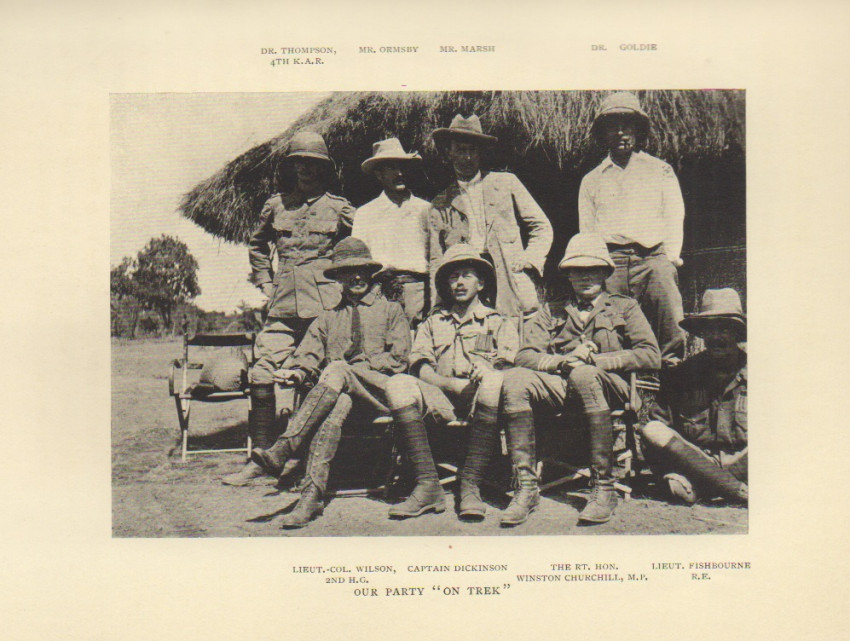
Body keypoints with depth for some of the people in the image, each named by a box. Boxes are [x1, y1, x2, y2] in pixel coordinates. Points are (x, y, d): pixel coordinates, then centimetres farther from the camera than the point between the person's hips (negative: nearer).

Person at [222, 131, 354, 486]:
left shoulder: (339, 208, 5)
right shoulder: (276, 205, 14)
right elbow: (257, 245, 29)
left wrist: (346, 285, 6)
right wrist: (265, 284, 20)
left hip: (324, 305, -3)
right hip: (283, 306, 3)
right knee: (262, 375, -4)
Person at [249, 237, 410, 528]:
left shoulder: (391, 311, 20)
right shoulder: (327, 319, 27)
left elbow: (397, 360, 6)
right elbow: (307, 357, 12)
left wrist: (354, 366, -6)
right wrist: (295, 372, -12)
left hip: (381, 392, -2)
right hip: (342, 392, 2)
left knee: (337, 372, -33)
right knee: (336, 403, -36)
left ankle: (282, 450, -44)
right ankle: (312, 495, -47)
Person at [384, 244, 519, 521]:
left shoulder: (499, 323, 22)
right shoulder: (432, 323, 27)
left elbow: (509, 366, 4)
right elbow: (421, 367, 8)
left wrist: (485, 372, -20)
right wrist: (453, 385, -11)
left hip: (479, 404, -2)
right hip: (441, 402, 2)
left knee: (493, 382, -36)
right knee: (398, 385, -28)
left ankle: (470, 486, -32)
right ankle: (428, 487, -30)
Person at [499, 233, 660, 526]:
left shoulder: (624, 307, 18)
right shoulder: (551, 312, 24)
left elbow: (651, 356, 1)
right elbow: (525, 356, 8)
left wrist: (594, 359, -8)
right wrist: (564, 360, -11)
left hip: (610, 386, -2)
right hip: (562, 387, 3)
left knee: (583, 375, -38)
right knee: (514, 379, -27)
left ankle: (604, 488, -29)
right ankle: (526, 488, -26)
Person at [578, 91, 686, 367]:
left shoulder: (660, 171, 21)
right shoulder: (592, 180, 24)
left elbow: (674, 220, 13)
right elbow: (586, 232, 19)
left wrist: (669, 258, -4)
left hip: (652, 258, -1)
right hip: (608, 261, 1)